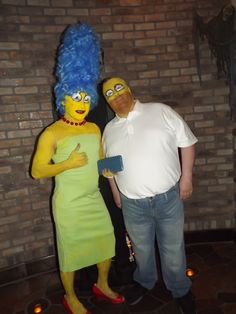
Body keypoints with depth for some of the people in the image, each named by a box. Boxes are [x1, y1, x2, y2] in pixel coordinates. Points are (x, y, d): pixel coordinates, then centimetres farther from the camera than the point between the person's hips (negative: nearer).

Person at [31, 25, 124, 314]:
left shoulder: (94, 129, 6)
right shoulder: (52, 134, -14)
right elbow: (37, 171, -16)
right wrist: (69, 163, -24)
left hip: (95, 200, 6)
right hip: (69, 204, -6)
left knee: (106, 243, 16)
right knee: (70, 252, 9)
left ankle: (102, 285, 43)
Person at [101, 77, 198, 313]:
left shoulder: (161, 111, -5)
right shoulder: (110, 129, 6)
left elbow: (187, 142, -4)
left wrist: (187, 176, -10)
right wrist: (115, 192, 14)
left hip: (169, 196, -2)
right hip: (133, 203, 3)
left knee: (172, 248, 13)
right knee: (141, 249, 21)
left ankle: (180, 290, 39)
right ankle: (144, 282, 49)